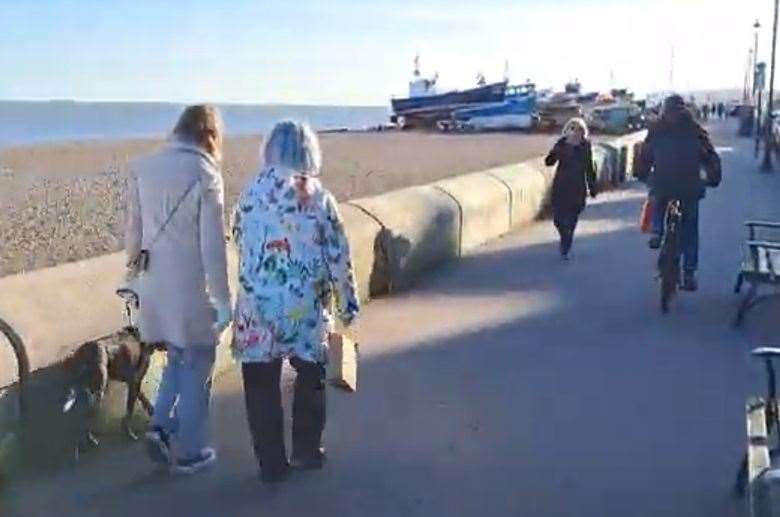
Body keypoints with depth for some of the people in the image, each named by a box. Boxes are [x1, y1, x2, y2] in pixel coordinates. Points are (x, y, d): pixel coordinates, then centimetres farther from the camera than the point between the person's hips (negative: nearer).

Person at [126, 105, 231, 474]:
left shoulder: (142, 167, 2)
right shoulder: (205, 174, -14)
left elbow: (133, 229, 8)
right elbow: (212, 246, -15)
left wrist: (137, 269, 20)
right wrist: (223, 300, -9)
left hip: (154, 287, 6)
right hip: (192, 289, -5)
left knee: (176, 359, 25)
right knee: (196, 370, 10)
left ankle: (161, 426, 13)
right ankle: (190, 453, 19)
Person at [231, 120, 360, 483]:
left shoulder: (252, 192, 1)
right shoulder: (319, 198, -5)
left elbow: (239, 241, 11)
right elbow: (338, 258, -3)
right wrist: (348, 306, 8)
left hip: (258, 306, 1)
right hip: (306, 307, -1)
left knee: (262, 385, 10)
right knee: (310, 378, 19)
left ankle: (271, 463, 15)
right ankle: (307, 451, 28)